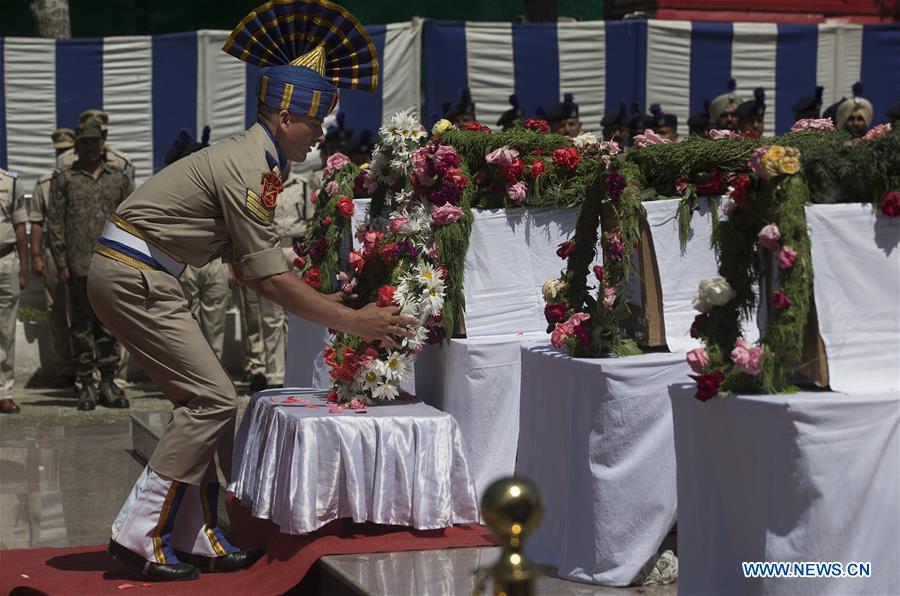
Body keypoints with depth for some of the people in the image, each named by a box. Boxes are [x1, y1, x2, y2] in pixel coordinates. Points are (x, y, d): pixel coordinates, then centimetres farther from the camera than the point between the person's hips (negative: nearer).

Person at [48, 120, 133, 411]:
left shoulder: (119, 177, 12)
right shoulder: (63, 179, 5)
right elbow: (54, 223, 2)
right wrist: (61, 263, -4)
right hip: (80, 266, -2)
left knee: (111, 325, 5)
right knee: (82, 326, 2)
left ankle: (108, 382, 11)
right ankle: (86, 385, 7)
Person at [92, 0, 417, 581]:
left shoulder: (252, 160, 14)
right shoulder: (248, 168, -17)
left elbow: (259, 266, 17)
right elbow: (269, 278, -19)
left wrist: (334, 302, 13)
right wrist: (352, 321, -16)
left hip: (140, 277, 10)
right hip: (133, 276, -10)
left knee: (210, 397, 10)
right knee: (211, 399, -11)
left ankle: (203, 538, 13)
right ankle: (142, 536, -7)